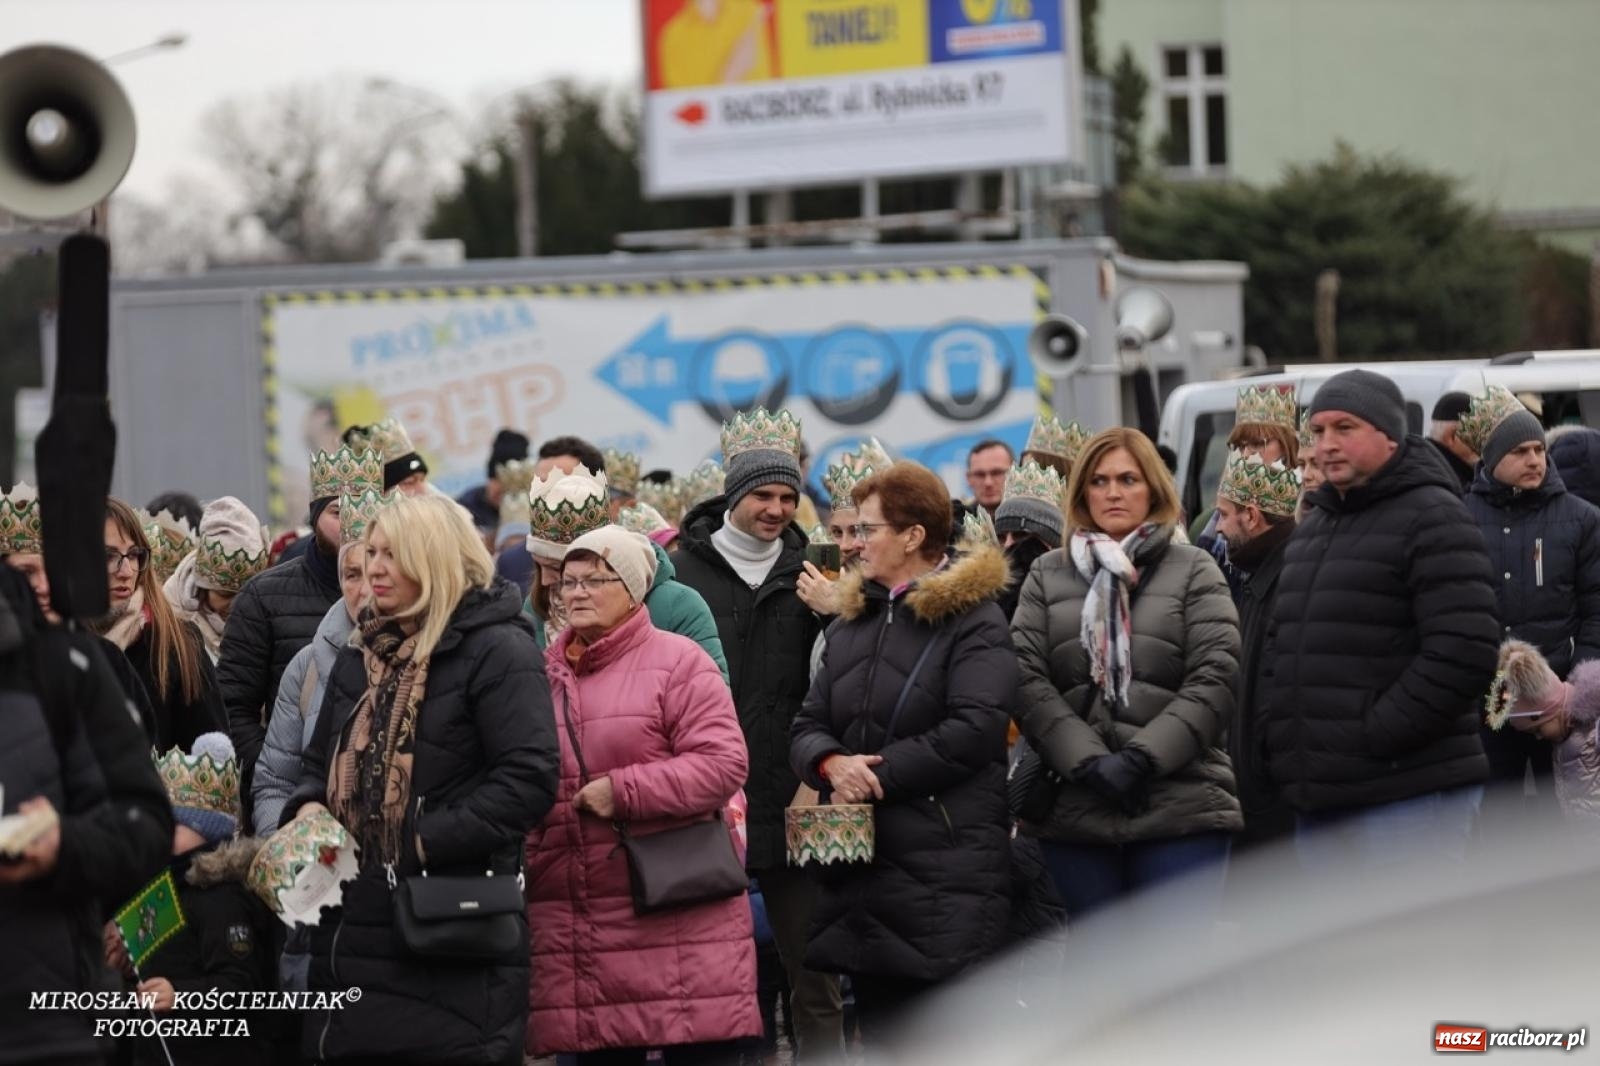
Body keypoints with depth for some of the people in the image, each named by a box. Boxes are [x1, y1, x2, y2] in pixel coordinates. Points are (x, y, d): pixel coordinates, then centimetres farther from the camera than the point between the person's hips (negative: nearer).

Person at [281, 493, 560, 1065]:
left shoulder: (497, 651, -7)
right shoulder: (361, 655, 18)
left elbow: (530, 777, -16)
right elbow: (322, 763, 25)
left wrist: (428, 843, -19)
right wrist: (306, 813, 1)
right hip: (355, 928, 7)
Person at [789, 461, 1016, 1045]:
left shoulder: (973, 619, -4)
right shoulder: (852, 621, 18)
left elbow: (975, 729, -16)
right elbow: (808, 727, 13)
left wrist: (879, 775, -14)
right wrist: (832, 765, -10)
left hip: (948, 866, -7)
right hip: (863, 862, 7)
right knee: (880, 1025, 10)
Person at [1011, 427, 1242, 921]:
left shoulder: (1194, 570, 7)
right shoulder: (1047, 575, 13)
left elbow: (1215, 680, -3)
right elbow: (1027, 681, 2)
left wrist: (1143, 757, -13)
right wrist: (1086, 762, -11)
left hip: (1181, 805, -2)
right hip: (1075, 811, 2)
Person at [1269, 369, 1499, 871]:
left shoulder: (1433, 519, -8)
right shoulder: (1311, 529, 20)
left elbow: (1463, 654, -18)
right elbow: (1287, 653, 26)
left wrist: (1374, 737, -18)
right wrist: (1283, 746, 9)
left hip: (1410, 797, -9)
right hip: (1320, 802, 9)